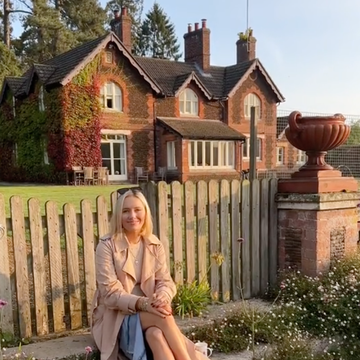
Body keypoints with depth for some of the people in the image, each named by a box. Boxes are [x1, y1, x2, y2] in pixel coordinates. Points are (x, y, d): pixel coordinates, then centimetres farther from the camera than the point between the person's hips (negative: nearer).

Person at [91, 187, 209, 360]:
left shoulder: (155, 245, 3)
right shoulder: (107, 246, -11)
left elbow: (166, 281, -1)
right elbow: (110, 293, -15)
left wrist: (162, 297, -26)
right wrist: (141, 303, -31)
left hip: (149, 312, 3)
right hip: (116, 317, -3)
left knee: (156, 334, -32)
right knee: (163, 316, -31)